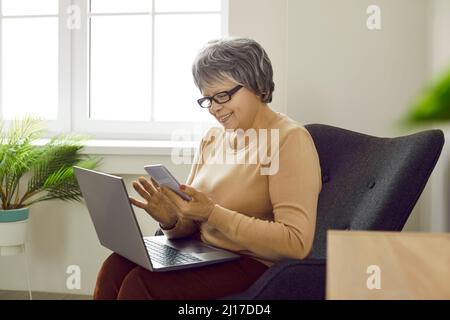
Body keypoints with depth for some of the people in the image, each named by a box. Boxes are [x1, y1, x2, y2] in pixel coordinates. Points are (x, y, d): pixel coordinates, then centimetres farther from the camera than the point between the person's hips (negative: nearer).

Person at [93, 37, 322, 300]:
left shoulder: (289, 140, -13)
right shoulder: (212, 138, 10)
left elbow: (297, 243, -21)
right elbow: (191, 225, 12)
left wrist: (212, 213, -24)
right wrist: (171, 220, -13)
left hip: (254, 264, -6)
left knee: (139, 284, -22)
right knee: (117, 266, -16)